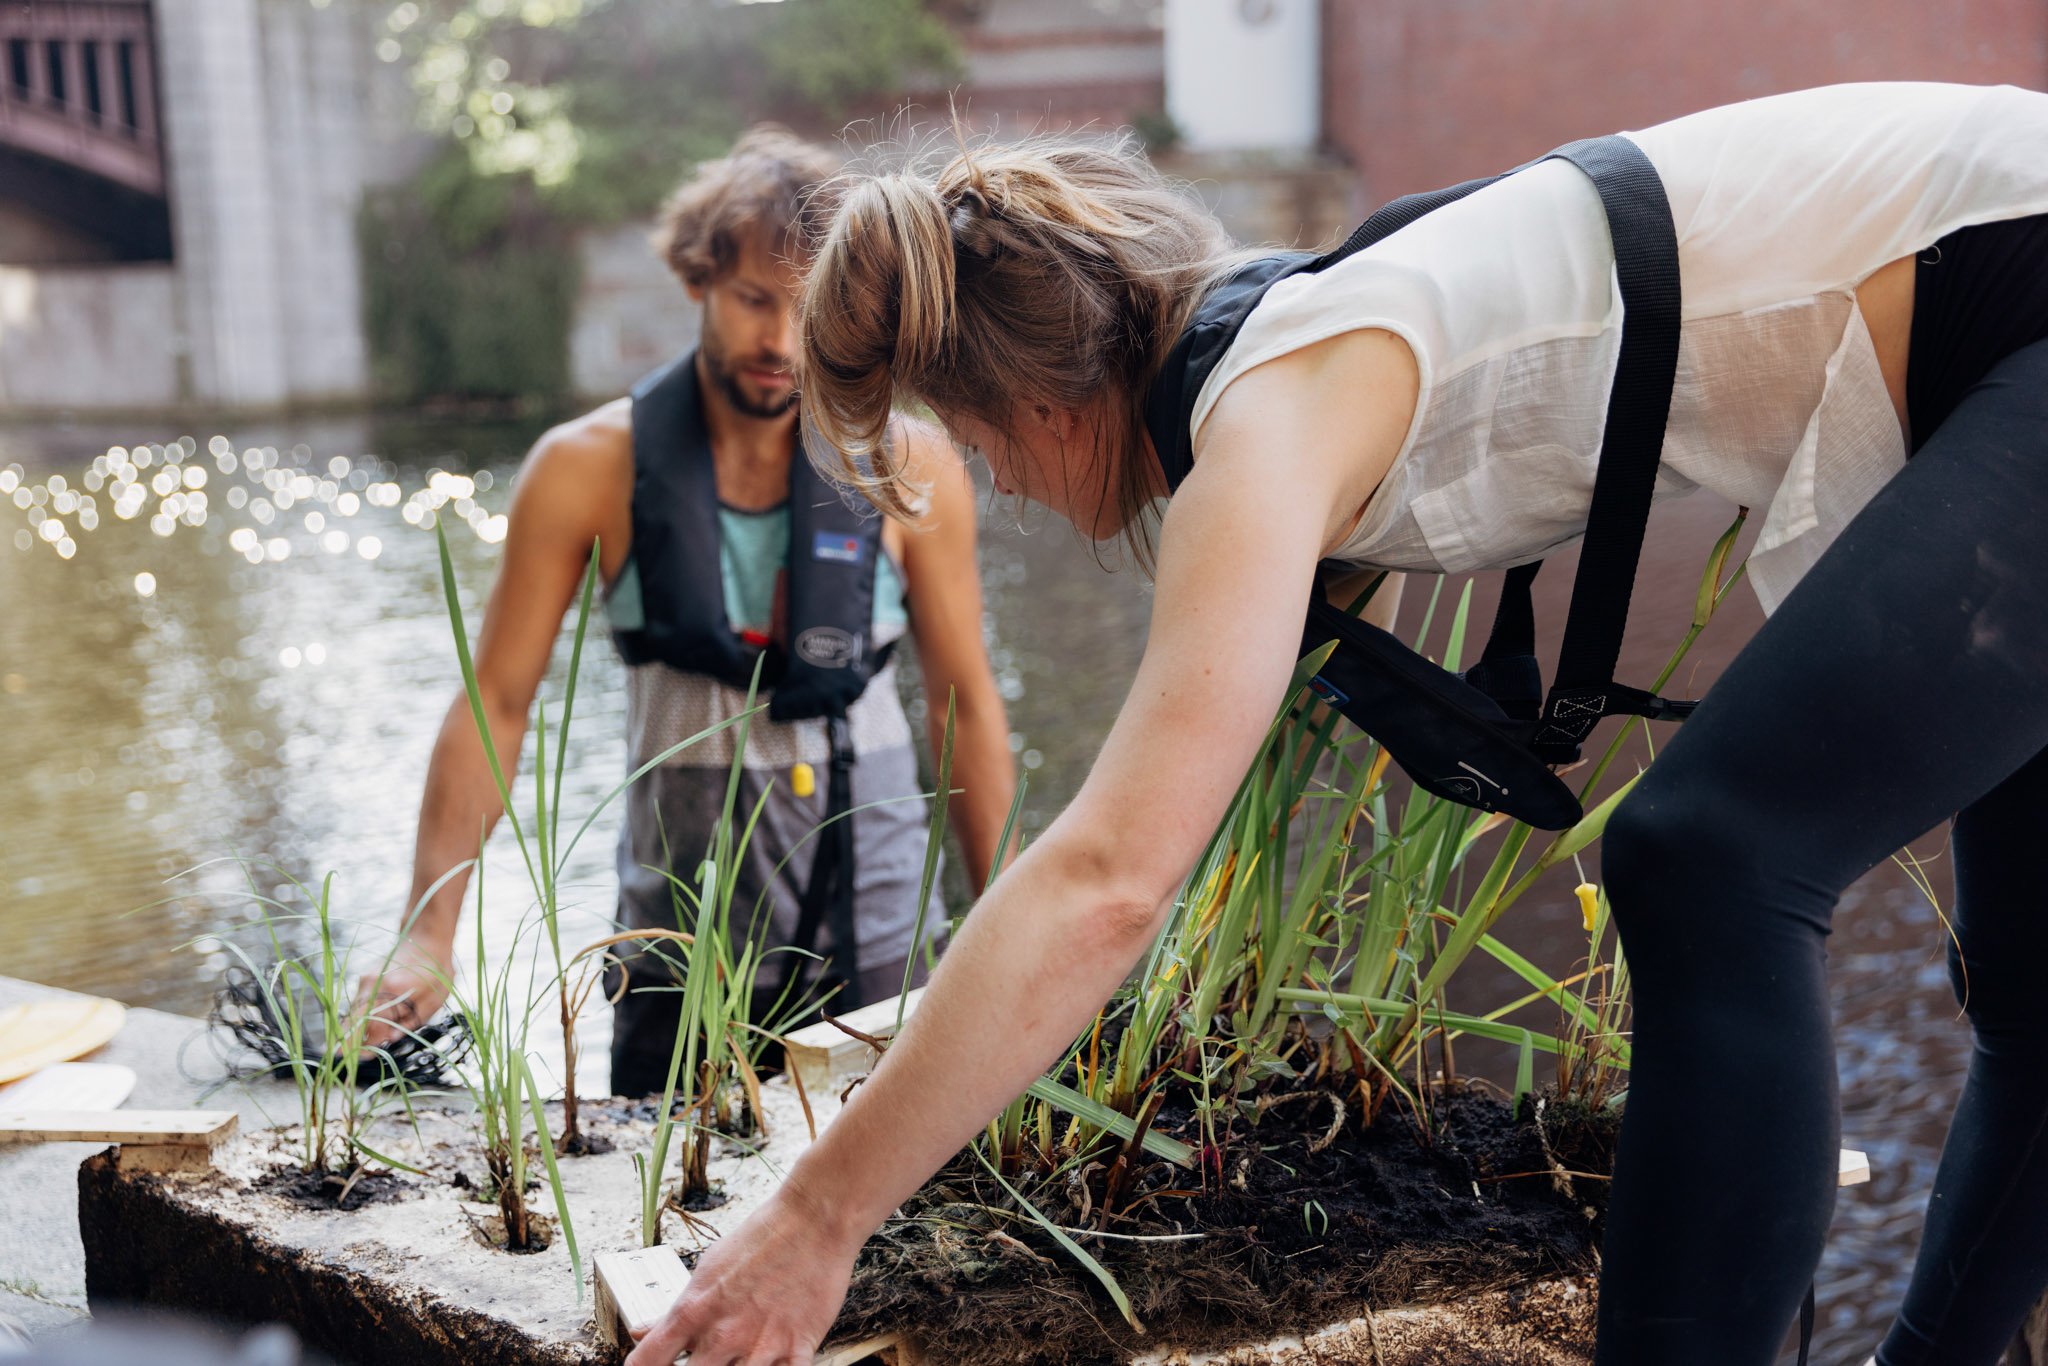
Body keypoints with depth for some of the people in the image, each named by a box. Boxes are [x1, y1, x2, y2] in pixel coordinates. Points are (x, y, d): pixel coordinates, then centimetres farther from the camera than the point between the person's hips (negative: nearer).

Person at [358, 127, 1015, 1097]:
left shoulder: (910, 469, -6)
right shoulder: (590, 469, -7)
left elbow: (965, 702, 3)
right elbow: (496, 701, -3)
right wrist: (428, 937, -10)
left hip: (877, 940, 0)